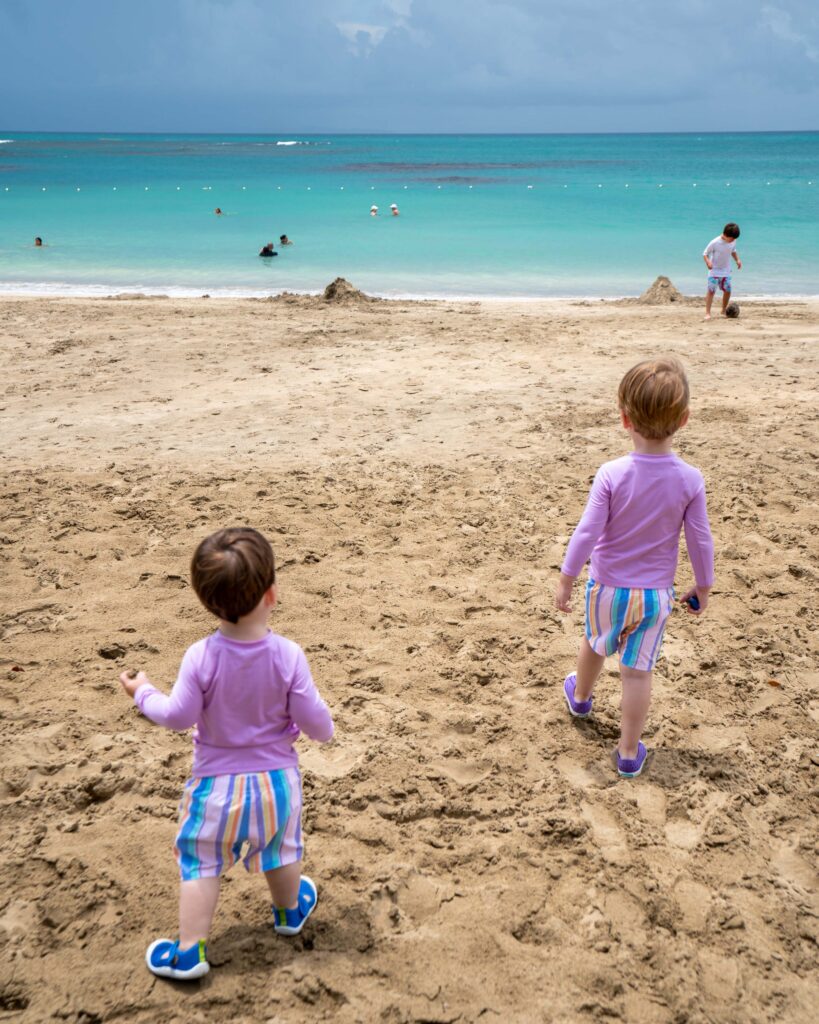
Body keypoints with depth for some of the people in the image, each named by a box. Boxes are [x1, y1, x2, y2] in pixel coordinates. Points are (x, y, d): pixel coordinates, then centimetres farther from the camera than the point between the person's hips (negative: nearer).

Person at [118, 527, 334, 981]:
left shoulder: (200, 657, -22)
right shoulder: (288, 655, -20)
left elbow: (180, 715, -14)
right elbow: (312, 718, -15)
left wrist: (144, 695, 4)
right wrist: (325, 729, 9)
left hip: (218, 782, -2)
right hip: (276, 778, 2)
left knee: (200, 863, 14)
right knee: (280, 850, 26)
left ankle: (189, 951, 17)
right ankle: (289, 911, 50)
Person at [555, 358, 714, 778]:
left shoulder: (611, 474, -21)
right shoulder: (690, 480, -16)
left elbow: (587, 533, -18)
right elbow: (700, 541, -8)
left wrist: (565, 581, -6)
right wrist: (703, 588, 8)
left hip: (607, 586, 0)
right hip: (655, 593, 0)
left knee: (595, 644, 27)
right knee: (637, 670, 10)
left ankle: (580, 696, 55)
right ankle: (629, 753, 20)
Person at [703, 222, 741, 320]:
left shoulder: (733, 242, -6)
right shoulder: (714, 243, -22)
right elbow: (705, 254, -15)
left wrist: (737, 260, -2)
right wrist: (708, 261, -35)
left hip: (726, 271, 5)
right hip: (714, 271, -5)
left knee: (727, 290, 4)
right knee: (711, 290, -11)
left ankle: (724, 311, 22)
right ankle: (708, 313, -11)